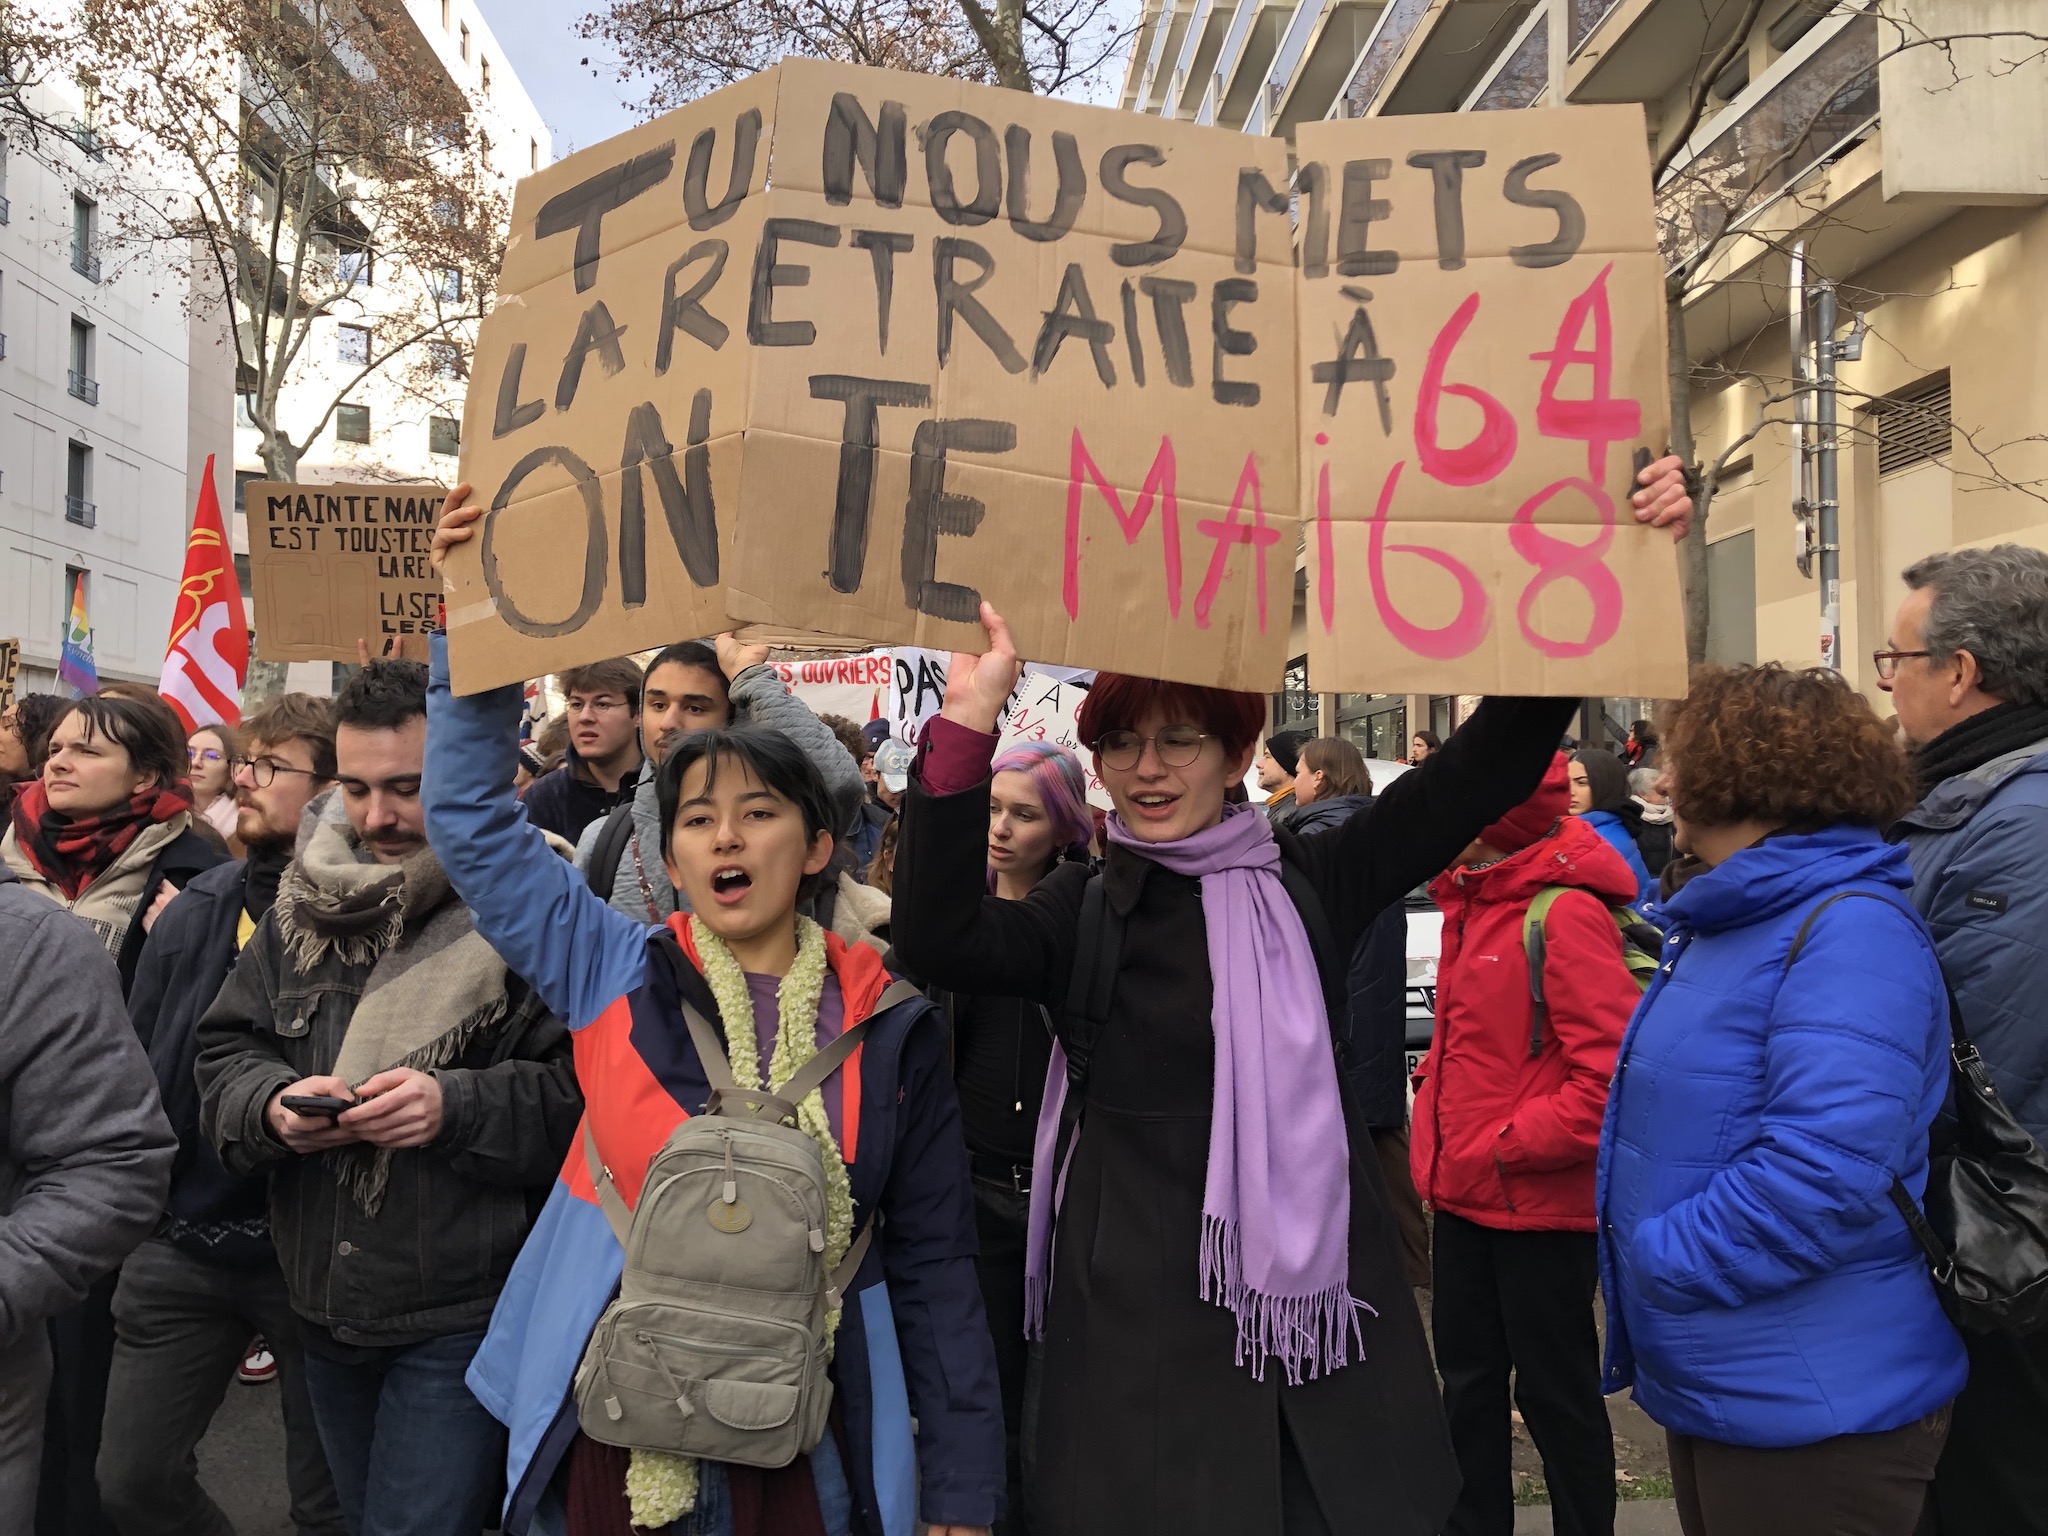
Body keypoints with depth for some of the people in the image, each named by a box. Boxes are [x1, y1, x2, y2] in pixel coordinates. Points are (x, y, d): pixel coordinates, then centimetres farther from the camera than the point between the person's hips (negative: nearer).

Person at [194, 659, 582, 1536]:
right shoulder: (304, 902, 5)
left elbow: (584, 1091, -17)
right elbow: (225, 1054, 7)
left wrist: (458, 1108, -28)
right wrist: (272, 1107, -13)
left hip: (460, 1322, -6)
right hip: (326, 1309, 7)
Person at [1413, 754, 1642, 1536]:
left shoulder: (1566, 912, -19)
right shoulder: (1468, 903, 8)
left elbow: (1612, 1067, -24)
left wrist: (1511, 1146, -20)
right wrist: (1437, 1116, 7)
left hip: (1540, 1201, -8)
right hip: (1463, 1191, 8)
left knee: (1553, 1390, 9)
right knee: (1467, 1377, 19)